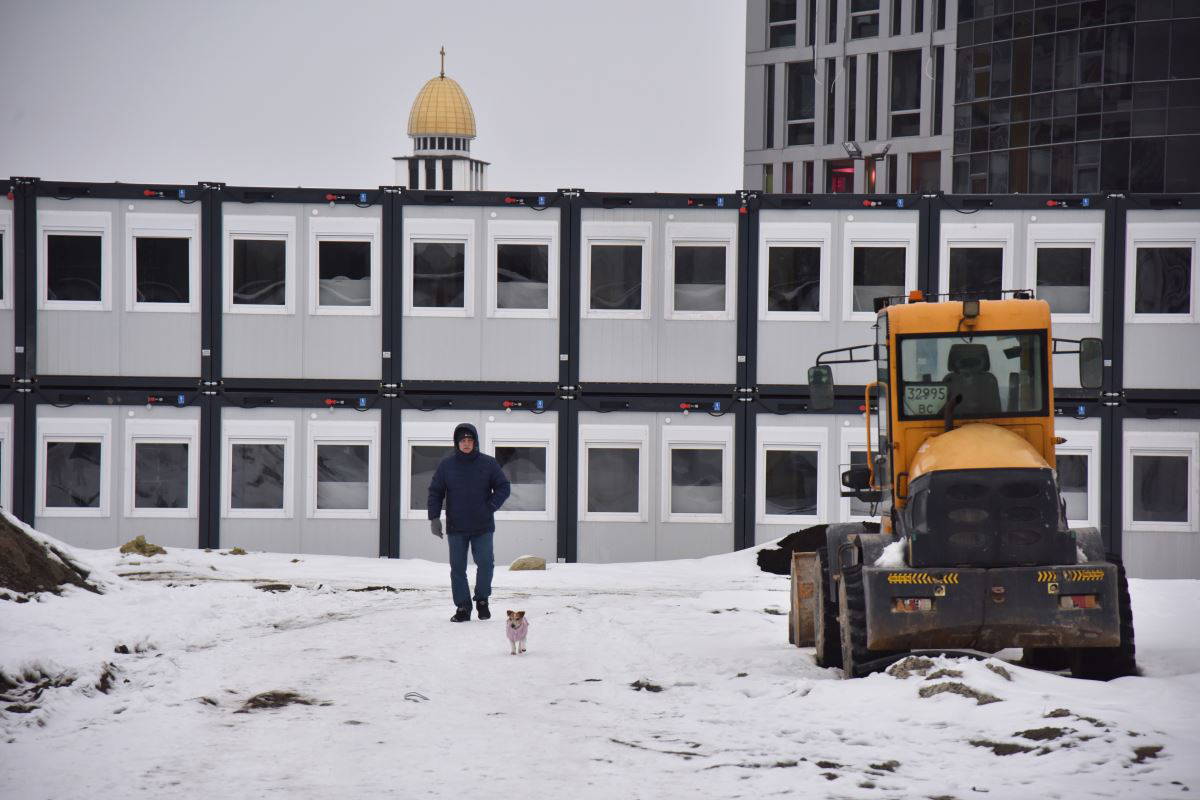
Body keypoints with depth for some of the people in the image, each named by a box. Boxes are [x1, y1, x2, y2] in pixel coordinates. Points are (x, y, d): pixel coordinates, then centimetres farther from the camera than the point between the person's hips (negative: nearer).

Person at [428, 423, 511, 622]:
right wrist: (434, 518, -2)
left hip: (483, 527, -1)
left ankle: (482, 600, 14)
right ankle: (462, 607, 8)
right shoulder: (447, 465, 3)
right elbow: (435, 492, 7)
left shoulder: (488, 464, 1)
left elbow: (503, 488, 6)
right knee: (457, 568, 1)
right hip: (456, 527, 1)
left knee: (485, 563, -8)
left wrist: (491, 507, -8)